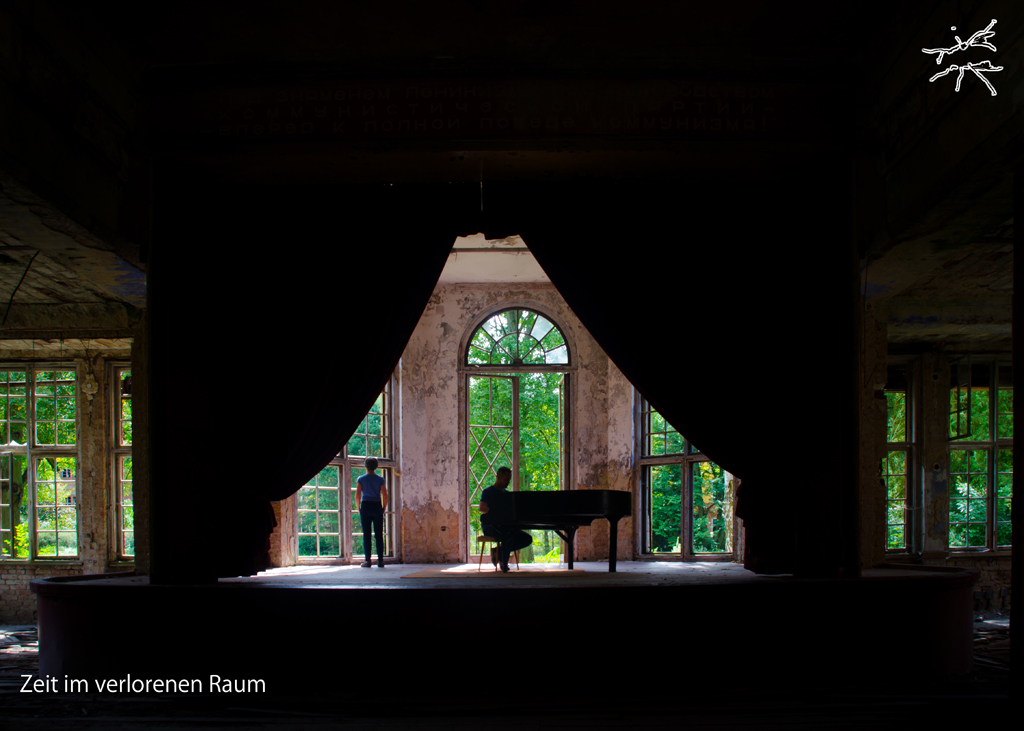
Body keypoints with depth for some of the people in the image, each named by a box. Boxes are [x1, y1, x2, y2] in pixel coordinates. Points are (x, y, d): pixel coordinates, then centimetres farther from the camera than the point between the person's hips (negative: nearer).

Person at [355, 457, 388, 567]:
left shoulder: (361, 479, 1)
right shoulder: (380, 479, 3)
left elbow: (357, 496, -5)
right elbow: (385, 496, -2)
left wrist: (359, 509, 6)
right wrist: (383, 508, 9)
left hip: (365, 506, -1)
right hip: (377, 506, 1)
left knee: (366, 535, 1)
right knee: (379, 534, 3)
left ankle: (368, 560, -3)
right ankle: (380, 560, 0)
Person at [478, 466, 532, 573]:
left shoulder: (506, 494, 20)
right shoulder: (488, 492, -2)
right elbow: (482, 508, -19)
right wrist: (495, 512, -34)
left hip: (505, 525, 7)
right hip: (490, 525, -7)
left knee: (527, 539, -11)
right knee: (509, 537, -36)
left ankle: (498, 552, -3)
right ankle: (504, 565, -18)